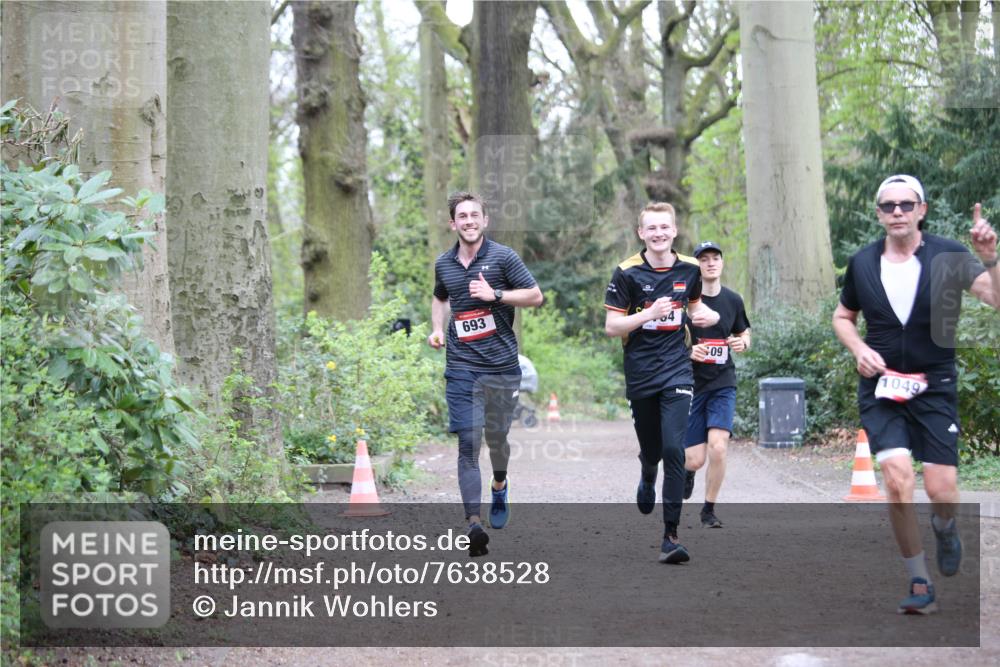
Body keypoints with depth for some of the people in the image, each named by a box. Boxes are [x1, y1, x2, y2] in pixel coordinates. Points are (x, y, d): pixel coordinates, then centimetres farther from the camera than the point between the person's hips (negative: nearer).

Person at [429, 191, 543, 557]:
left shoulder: (503, 257, -1)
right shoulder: (443, 264, 10)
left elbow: (535, 296, -3)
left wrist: (495, 294, -14)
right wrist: (437, 330, 12)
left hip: (502, 365, -1)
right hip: (461, 367, 1)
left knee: (497, 437, 11)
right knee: (468, 442, -9)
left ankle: (500, 486, 44)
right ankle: (473, 522, -15)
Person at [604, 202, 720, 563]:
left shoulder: (689, 269, 3)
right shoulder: (627, 272, -7)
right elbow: (611, 326, -8)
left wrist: (708, 315, -1)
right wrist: (650, 313, -22)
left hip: (676, 371, 1)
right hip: (640, 374, 0)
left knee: (673, 449, -13)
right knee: (650, 450, 12)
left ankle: (670, 536, -11)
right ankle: (647, 480, 52)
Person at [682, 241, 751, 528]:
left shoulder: (733, 300, 4)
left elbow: (744, 333, 19)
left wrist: (742, 343, -4)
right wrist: (688, 351, -20)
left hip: (723, 384, 2)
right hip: (690, 384, -2)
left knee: (718, 447, -16)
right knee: (694, 459, -3)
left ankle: (709, 510, 3)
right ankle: (686, 469, 37)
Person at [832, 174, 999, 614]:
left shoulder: (947, 257, -7)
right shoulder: (862, 263, 1)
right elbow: (843, 317, 17)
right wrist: (859, 349, -2)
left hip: (935, 387, -1)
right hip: (881, 387, 1)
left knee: (942, 491, -7)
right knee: (898, 480, -17)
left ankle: (944, 528, 33)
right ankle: (920, 584, -1)